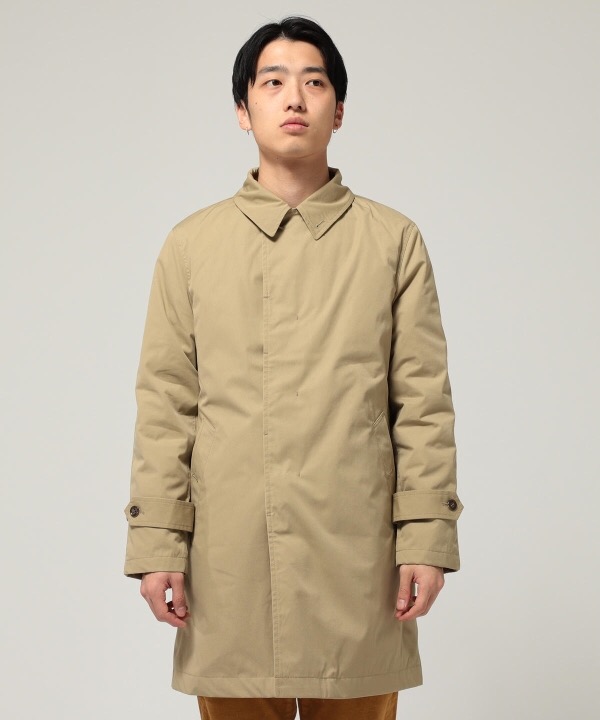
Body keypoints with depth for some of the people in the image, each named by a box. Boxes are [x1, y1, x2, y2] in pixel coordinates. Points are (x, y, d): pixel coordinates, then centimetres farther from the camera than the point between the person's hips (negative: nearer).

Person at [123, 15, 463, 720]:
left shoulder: (393, 240, 7)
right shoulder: (191, 244, 8)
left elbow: (424, 402, 4)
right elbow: (164, 405, 5)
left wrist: (425, 537, -4)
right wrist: (157, 543, -1)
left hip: (356, 550, 0)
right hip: (228, 552, 1)